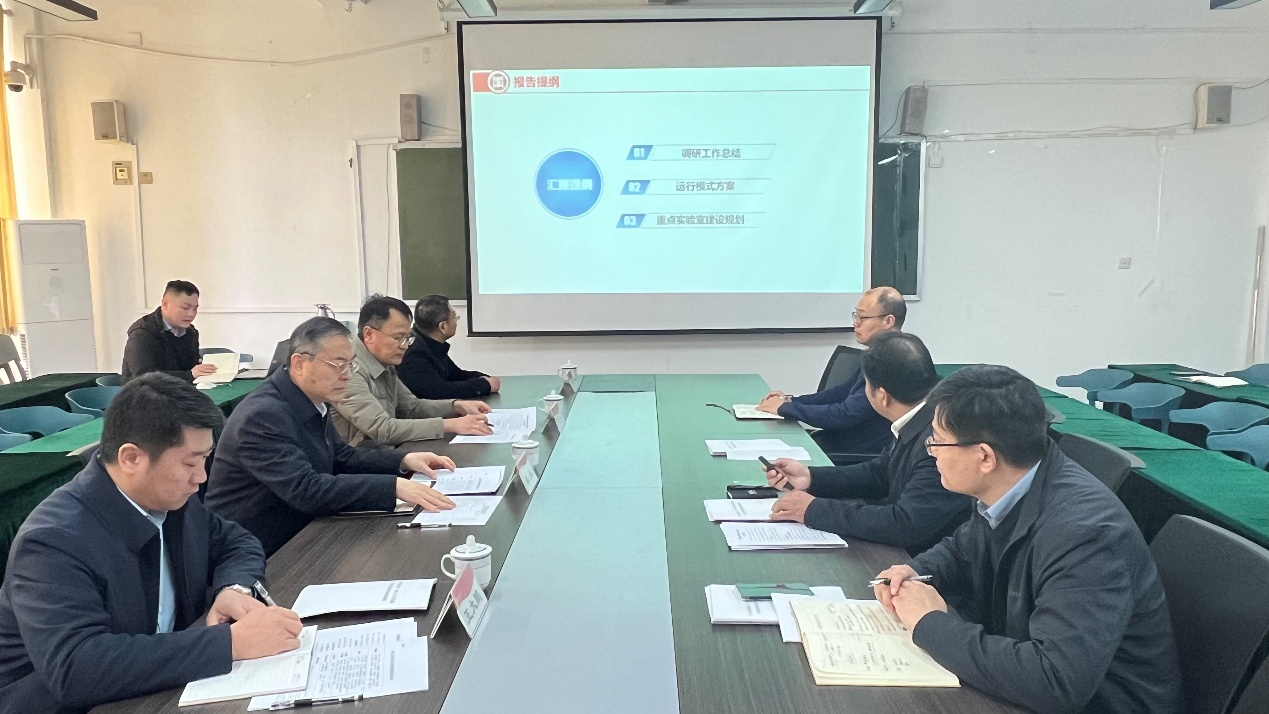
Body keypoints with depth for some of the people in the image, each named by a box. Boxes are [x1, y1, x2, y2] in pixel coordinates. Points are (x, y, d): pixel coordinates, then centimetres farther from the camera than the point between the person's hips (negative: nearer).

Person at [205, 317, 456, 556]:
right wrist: (394, 487, -34)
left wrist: (404, 461, -3)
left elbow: (341, 459, 13)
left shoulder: (312, 401, 3)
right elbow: (306, 490, -30)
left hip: (294, 539, 8)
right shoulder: (263, 416, -23)